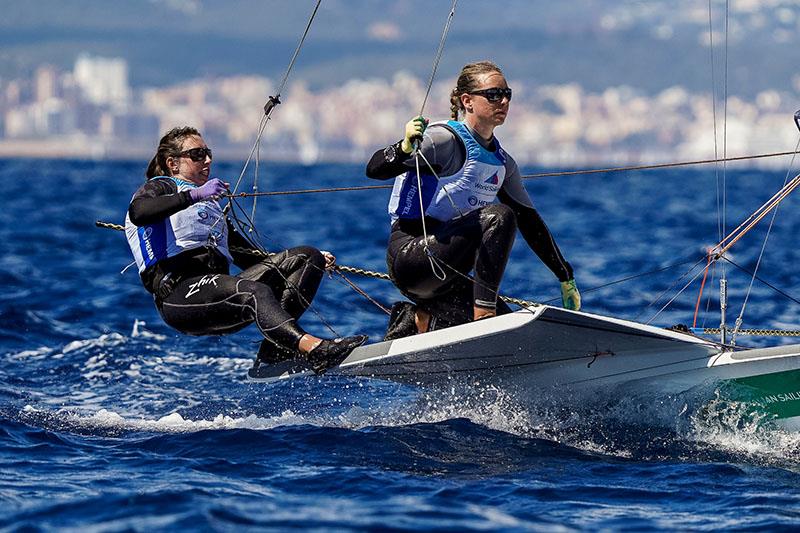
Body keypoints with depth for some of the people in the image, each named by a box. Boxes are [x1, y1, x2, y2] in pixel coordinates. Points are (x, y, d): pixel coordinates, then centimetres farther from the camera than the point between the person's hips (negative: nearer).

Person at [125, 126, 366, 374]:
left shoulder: (210, 206, 35)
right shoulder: (160, 188, 13)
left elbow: (251, 258, 31)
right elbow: (138, 213, -13)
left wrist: (313, 262, 19)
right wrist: (194, 195, -24)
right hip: (180, 294, -8)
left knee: (307, 256, -6)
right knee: (255, 292, -35)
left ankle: (273, 350, -26)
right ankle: (313, 348, -60)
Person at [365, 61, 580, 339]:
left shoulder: (502, 162, 14)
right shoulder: (447, 139, -11)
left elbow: (530, 222, 19)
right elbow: (375, 169, -21)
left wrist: (565, 277, 16)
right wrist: (405, 148, -42)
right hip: (410, 251, -8)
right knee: (499, 216, -25)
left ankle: (419, 321, 7)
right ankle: (484, 311, -26)